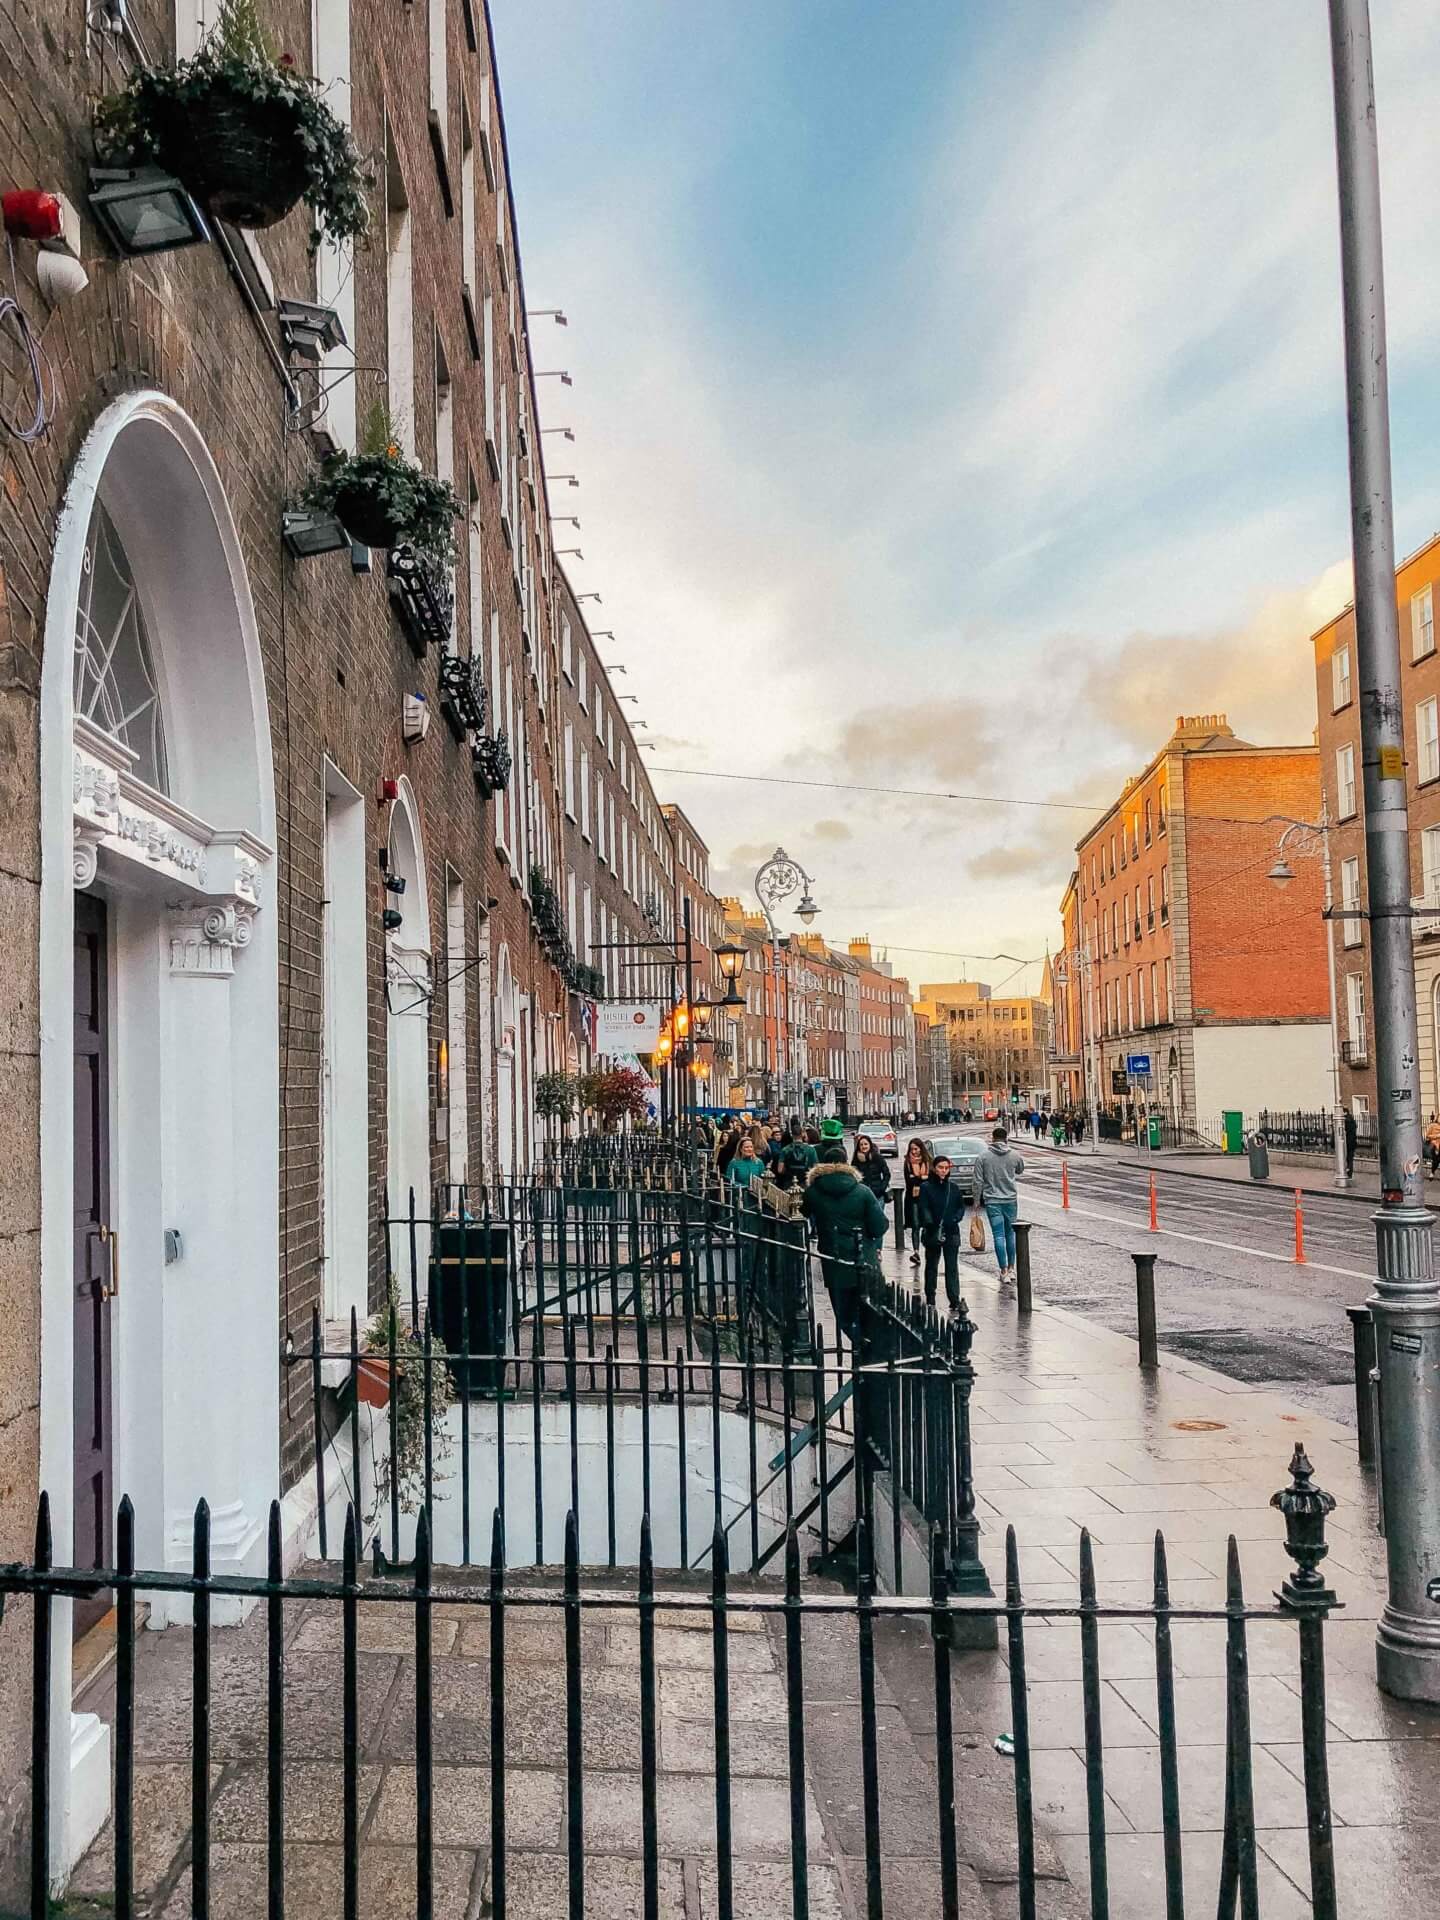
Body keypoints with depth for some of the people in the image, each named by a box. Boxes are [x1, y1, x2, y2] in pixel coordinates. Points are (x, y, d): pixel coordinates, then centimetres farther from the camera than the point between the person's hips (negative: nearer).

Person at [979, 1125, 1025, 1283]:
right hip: (1011, 1199, 2)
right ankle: (1011, 1268, 19)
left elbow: (979, 1181, -4)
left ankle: (1004, 1271, -2)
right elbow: (1021, 1170, 20)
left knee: (999, 1235, -1)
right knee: (1010, 1234, 14)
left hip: (992, 1201, -2)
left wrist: (977, 1199, 5)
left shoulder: (984, 1156, -5)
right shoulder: (1014, 1155, -1)